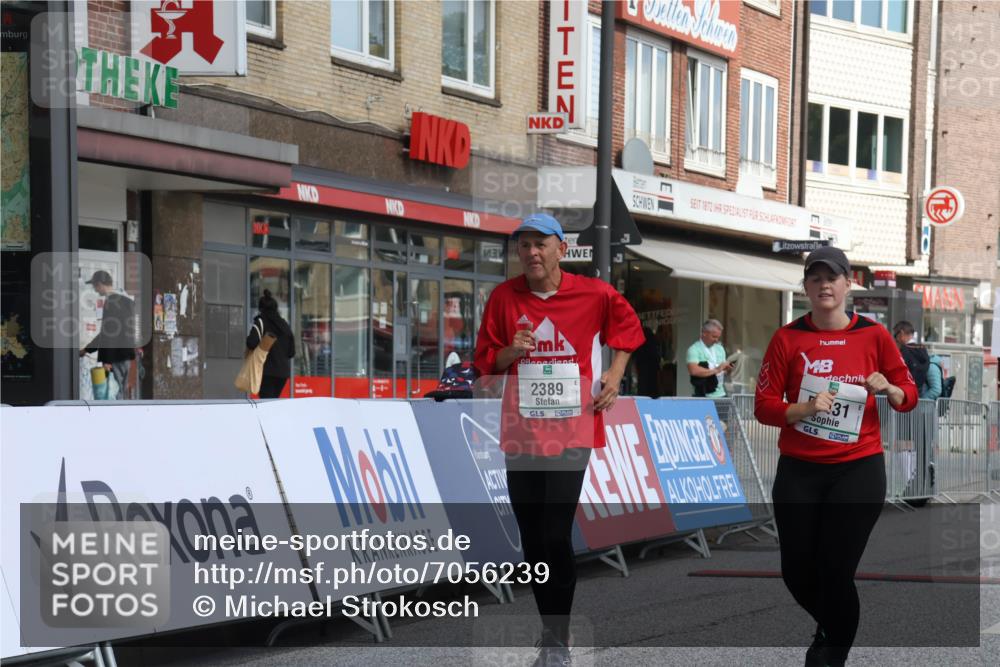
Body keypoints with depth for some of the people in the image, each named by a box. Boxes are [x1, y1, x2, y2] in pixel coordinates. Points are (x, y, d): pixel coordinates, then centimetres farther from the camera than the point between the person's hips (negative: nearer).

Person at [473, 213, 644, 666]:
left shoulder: (594, 294, -4)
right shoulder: (505, 297, 0)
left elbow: (627, 327, 14)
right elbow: (485, 361, 7)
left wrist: (613, 376, 3)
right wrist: (511, 352, -13)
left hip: (572, 433, -3)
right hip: (521, 435, 3)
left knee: (557, 538, -10)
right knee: (532, 541, 9)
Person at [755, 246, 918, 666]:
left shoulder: (874, 335, 0)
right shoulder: (787, 338, -2)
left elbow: (909, 397, 7)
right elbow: (764, 407, -3)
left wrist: (888, 388, -14)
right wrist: (805, 408, -20)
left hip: (858, 470, -1)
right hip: (798, 471, 1)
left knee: (836, 572, -4)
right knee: (796, 570, 7)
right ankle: (830, 627, 41)